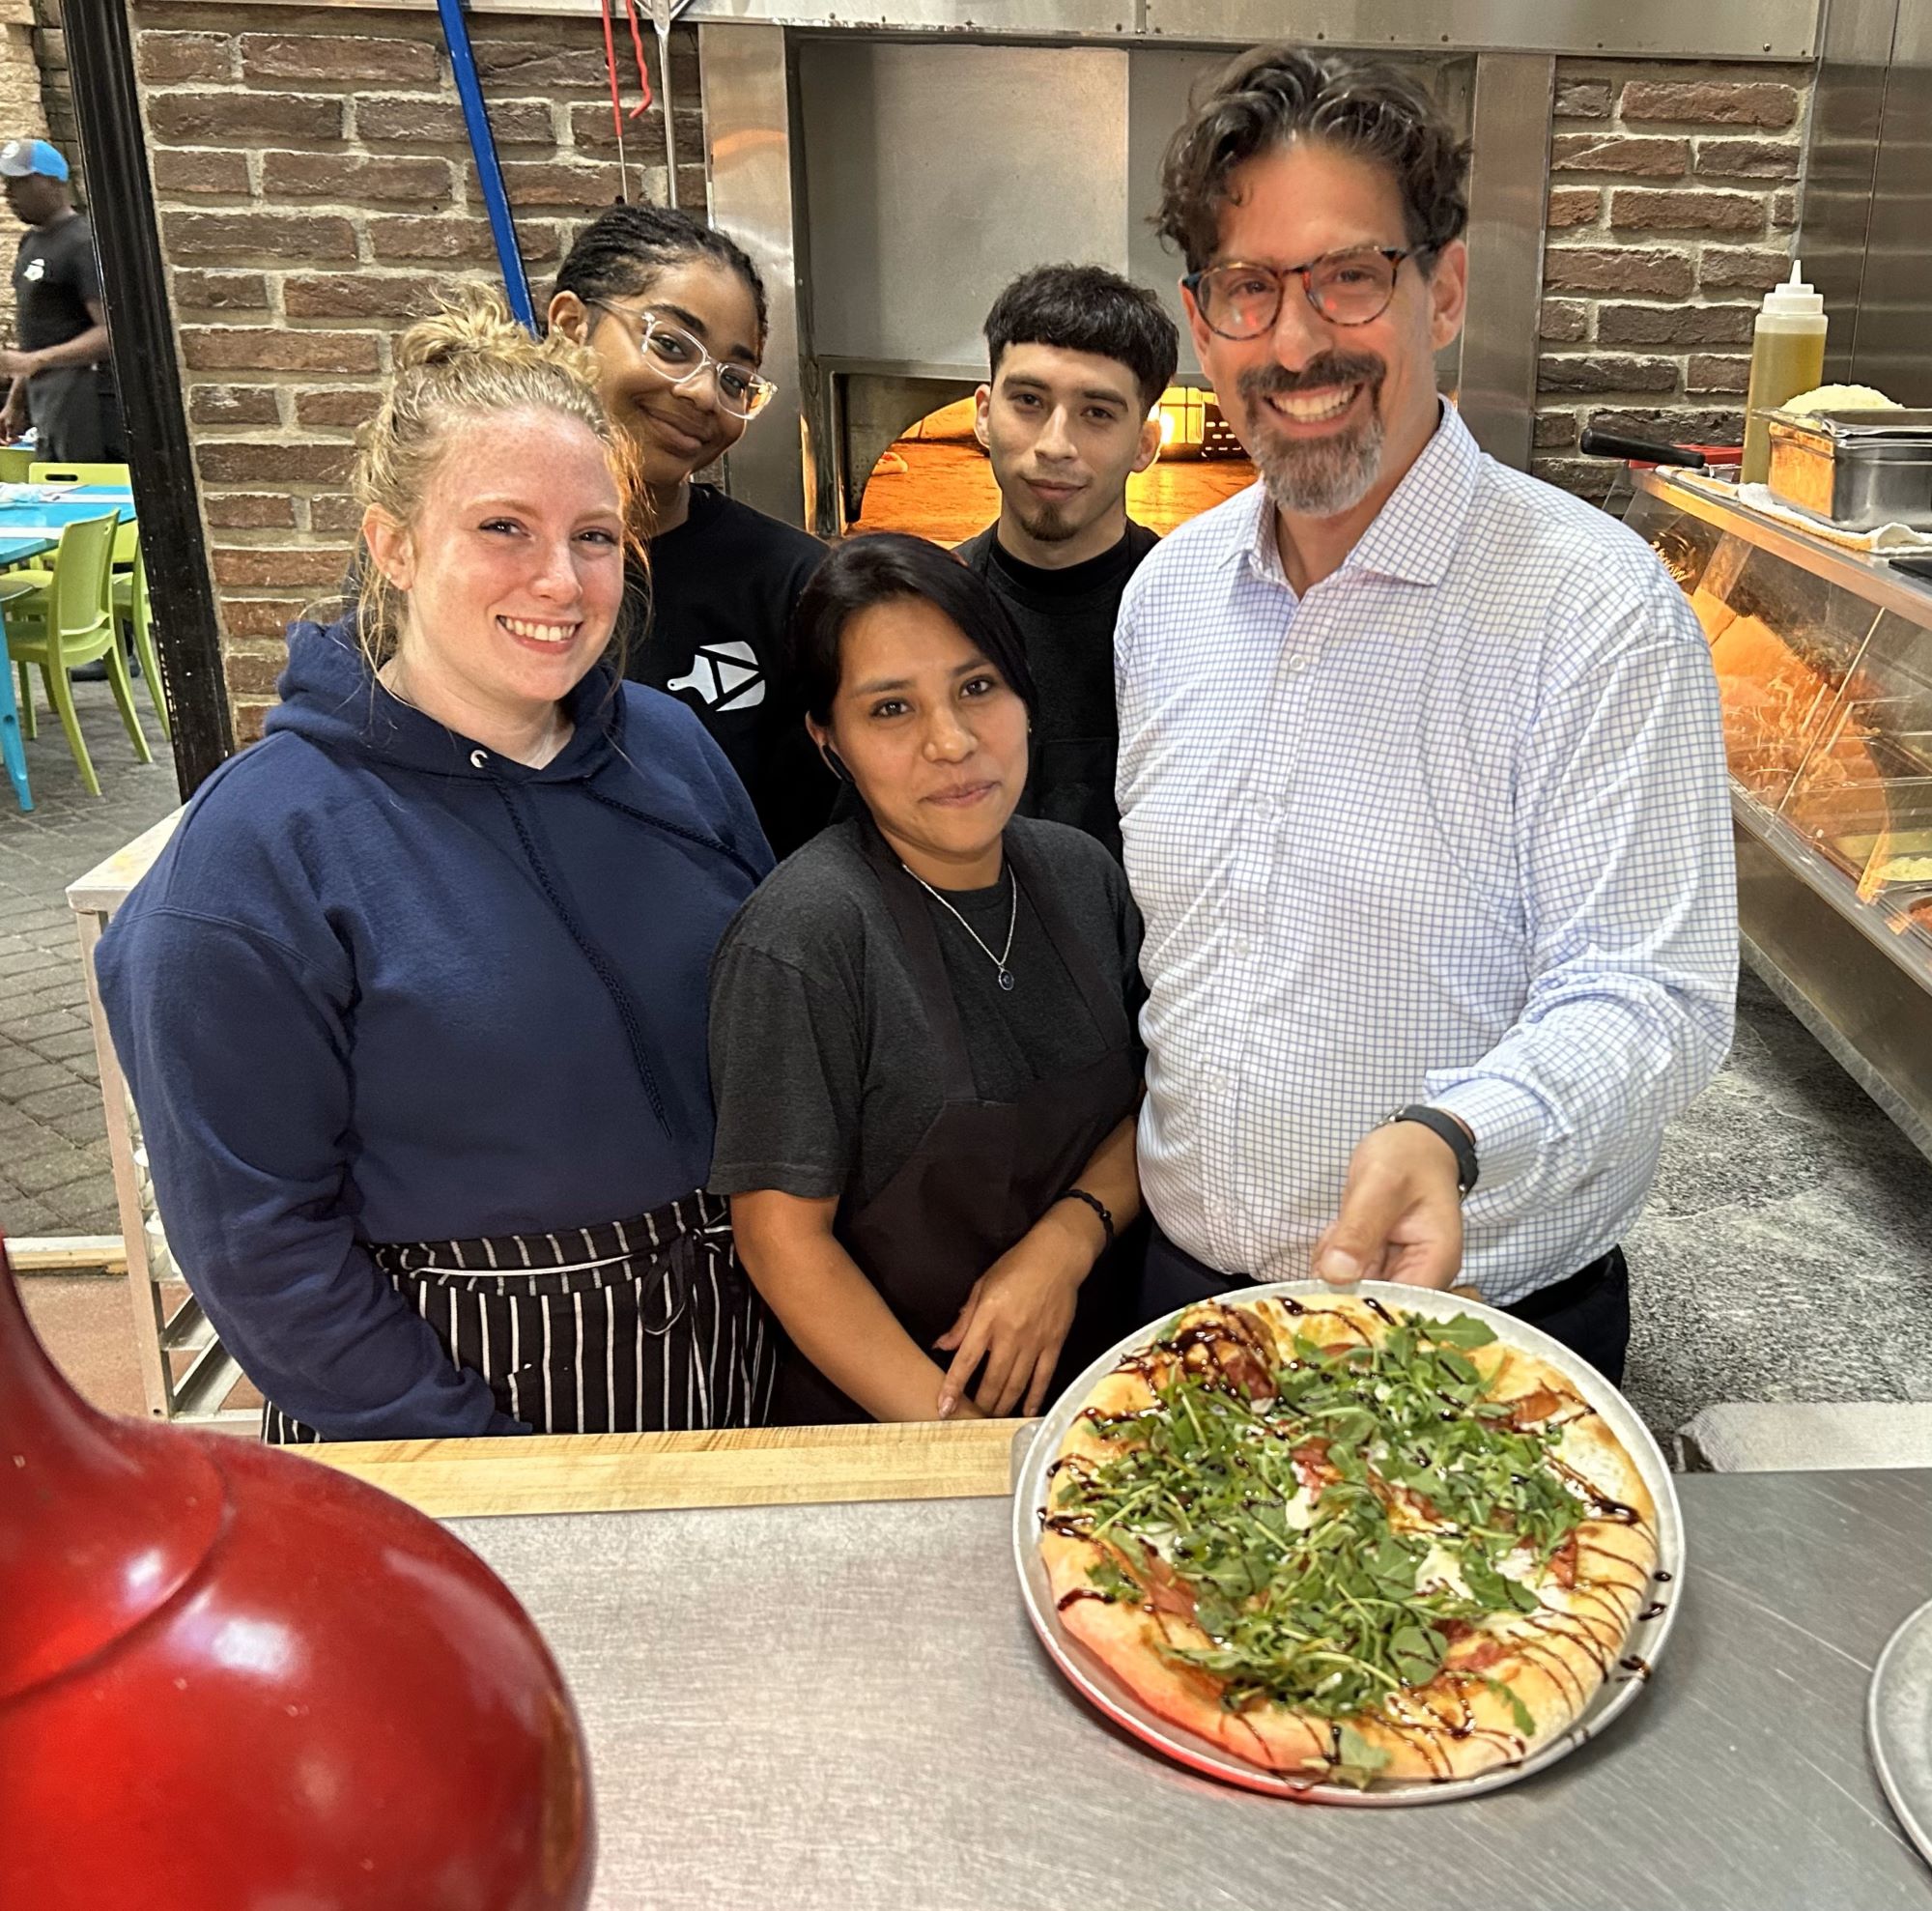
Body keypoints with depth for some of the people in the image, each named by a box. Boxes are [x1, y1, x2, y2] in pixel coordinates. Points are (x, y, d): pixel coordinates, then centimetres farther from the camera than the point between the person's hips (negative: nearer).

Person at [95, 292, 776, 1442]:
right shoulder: (258, 850, -17)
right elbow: (257, 1241, -15)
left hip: (725, 1337, 5)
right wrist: (482, 1461, -13)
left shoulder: (674, 749, -3)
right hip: (448, 1382, -4)